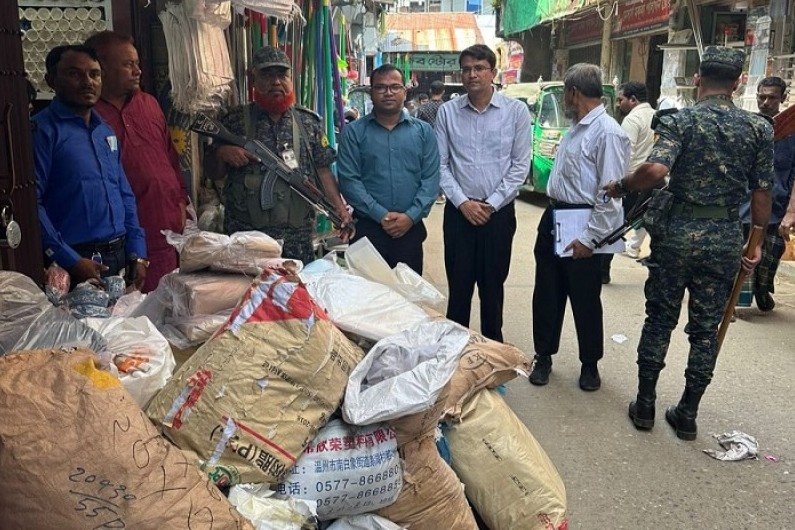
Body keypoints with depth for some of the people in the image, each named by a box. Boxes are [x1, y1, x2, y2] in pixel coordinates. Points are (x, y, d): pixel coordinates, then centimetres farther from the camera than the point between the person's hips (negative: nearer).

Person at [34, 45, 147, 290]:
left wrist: (137, 253, 7)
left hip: (121, 259, 7)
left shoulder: (105, 131, 14)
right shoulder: (42, 130, -8)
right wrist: (70, 261, -18)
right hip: (75, 261, -6)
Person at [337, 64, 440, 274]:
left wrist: (411, 216, -11)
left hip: (410, 229, 2)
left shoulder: (423, 131, 7)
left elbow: (431, 178, 1)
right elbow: (349, 179, -6)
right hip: (367, 228, -1)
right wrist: (380, 215, -14)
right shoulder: (354, 132, 1)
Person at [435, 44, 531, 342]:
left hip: (499, 213, 0)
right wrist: (462, 202, -8)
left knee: (493, 285, 10)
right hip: (458, 211, 1)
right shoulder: (447, 112, 2)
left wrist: (491, 204, -8)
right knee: (458, 284, 8)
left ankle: (493, 347, 24)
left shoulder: (516, 111, -1)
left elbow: (520, 165, -2)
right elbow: (440, 163, 1)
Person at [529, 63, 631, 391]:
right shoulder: (576, 128, 12)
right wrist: (552, 215, 16)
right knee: (547, 293, 14)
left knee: (585, 299, 7)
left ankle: (590, 364, 25)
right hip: (554, 218, 9)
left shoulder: (607, 133, -17)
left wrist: (590, 238, -21)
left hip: (581, 227, -8)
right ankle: (543, 356, 29)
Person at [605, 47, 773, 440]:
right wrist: (756, 243, 13)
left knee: (659, 320, 11)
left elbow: (655, 170, -24)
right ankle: (687, 415, 20)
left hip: (678, 231, -2)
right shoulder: (758, 127, 2)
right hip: (725, 237, 2)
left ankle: (645, 405, 20)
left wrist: (621, 187, -7)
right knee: (706, 328, 11)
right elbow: (762, 193, 4)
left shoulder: (679, 121, -7)